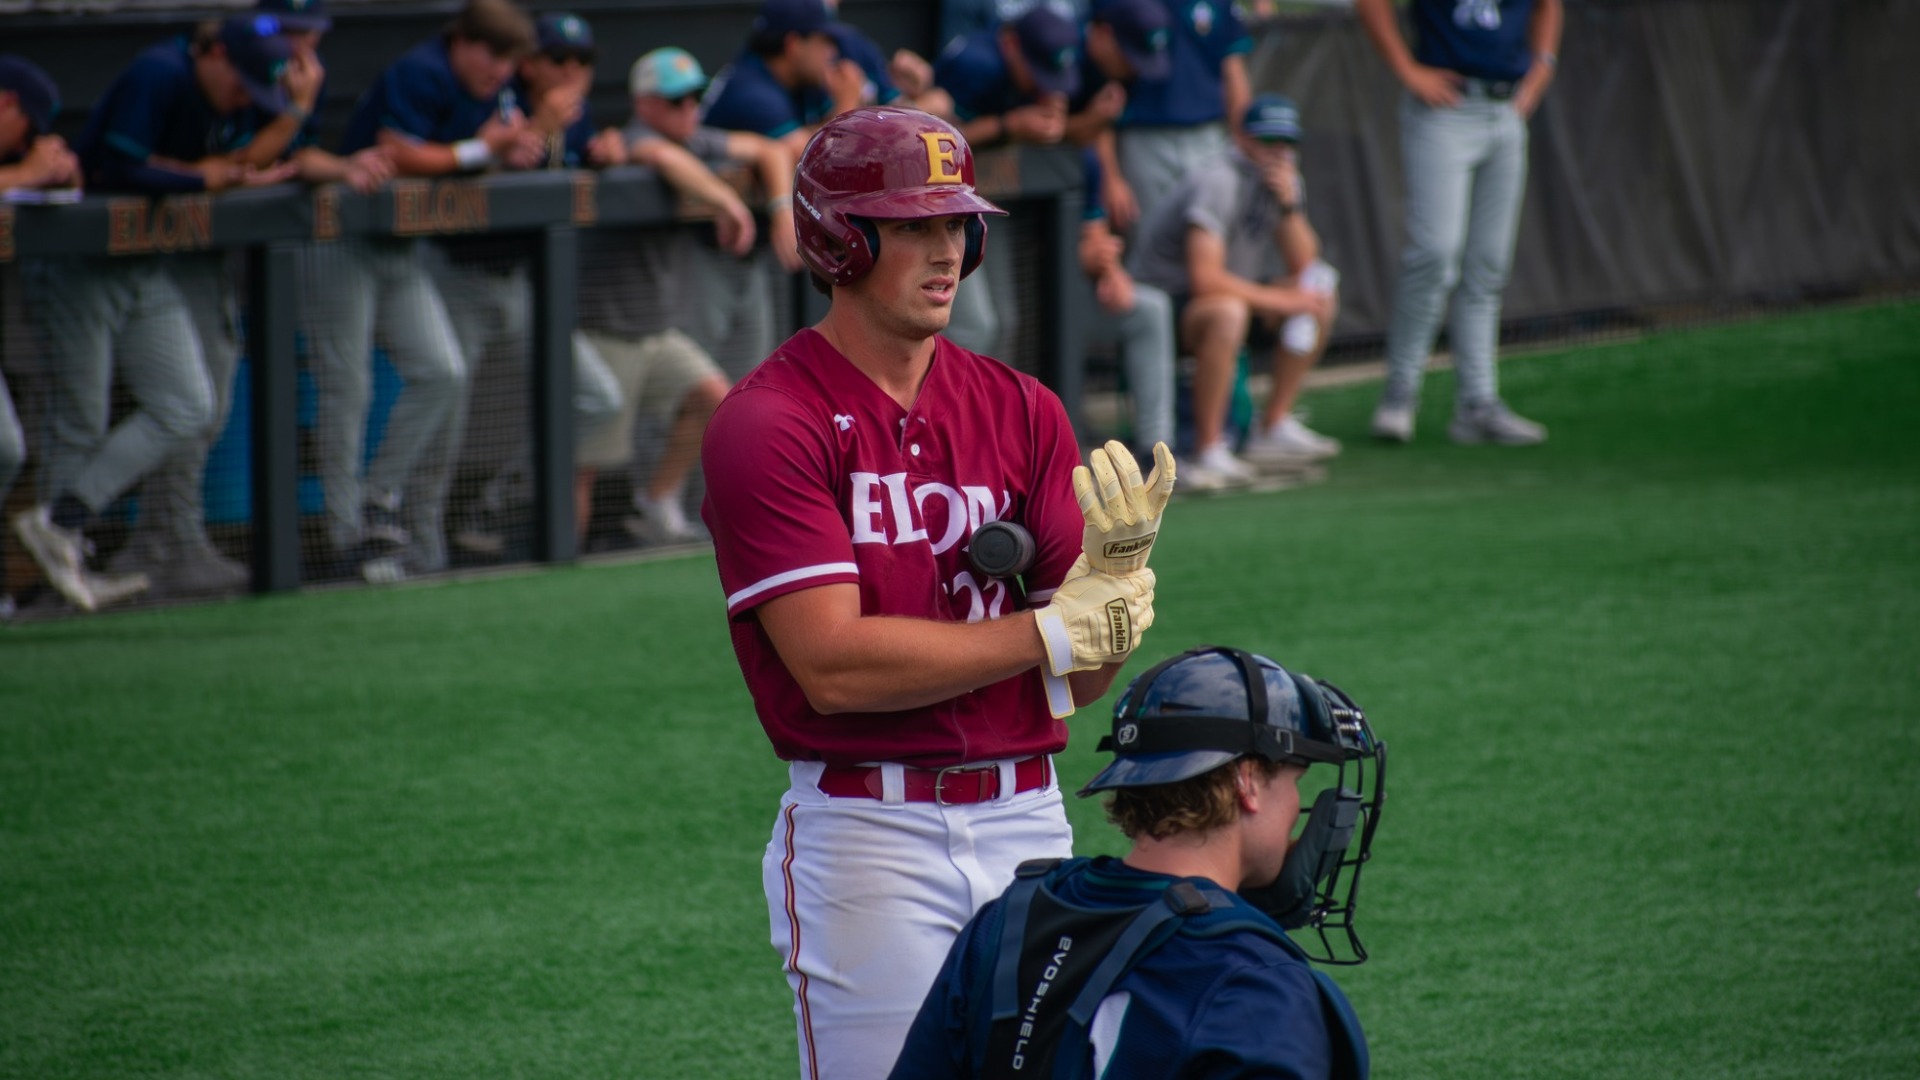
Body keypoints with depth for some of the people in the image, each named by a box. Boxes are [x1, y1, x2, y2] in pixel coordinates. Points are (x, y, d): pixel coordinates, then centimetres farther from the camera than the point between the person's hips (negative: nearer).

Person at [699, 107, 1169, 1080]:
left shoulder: (1021, 412, 10)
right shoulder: (767, 425, -7)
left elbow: (1083, 679, 8)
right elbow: (835, 665, -17)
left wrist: (1116, 564, -12)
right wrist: (1050, 630, -14)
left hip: (1027, 825, 5)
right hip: (867, 837, -5)